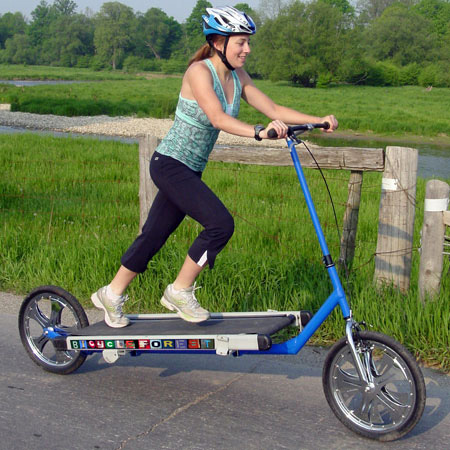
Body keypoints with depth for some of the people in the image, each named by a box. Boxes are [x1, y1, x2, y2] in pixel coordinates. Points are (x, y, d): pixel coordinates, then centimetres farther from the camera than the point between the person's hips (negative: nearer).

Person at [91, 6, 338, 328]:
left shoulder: (237, 76, 4)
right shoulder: (199, 71, -18)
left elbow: (273, 109, 0)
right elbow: (218, 118, -32)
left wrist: (319, 121, -12)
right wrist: (258, 132, -47)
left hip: (190, 170, 8)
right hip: (170, 165, -8)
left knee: (155, 234, 13)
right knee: (221, 223, -17)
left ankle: (111, 295, 29)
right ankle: (180, 292, -1)